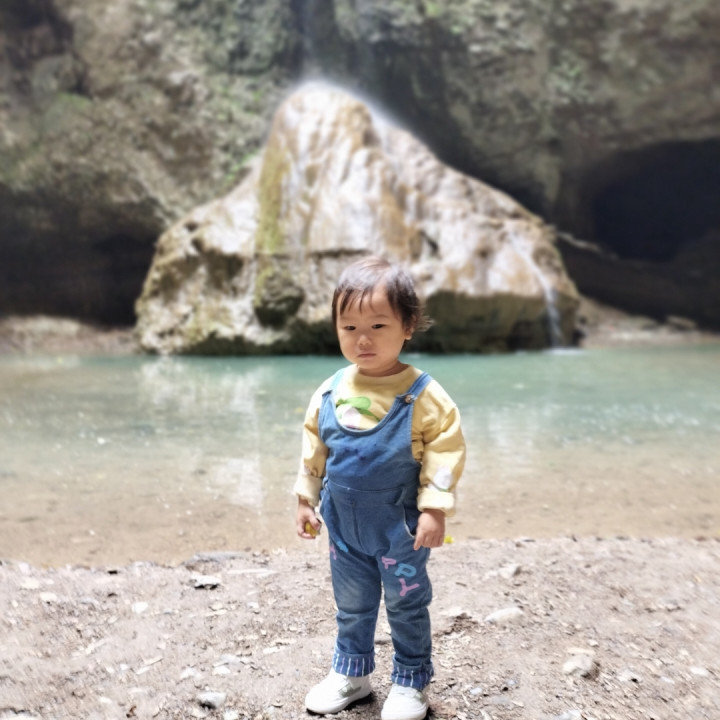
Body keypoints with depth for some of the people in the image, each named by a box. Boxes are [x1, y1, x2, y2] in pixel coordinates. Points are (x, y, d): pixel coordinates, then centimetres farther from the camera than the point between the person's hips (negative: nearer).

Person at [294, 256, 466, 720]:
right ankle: (350, 672, 43)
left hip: (400, 528, -4)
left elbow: (444, 451, -14)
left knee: (407, 608, 15)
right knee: (351, 606, 22)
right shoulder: (329, 393, -4)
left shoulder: (424, 395, -18)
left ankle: (411, 682, 35)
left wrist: (434, 508, -17)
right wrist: (306, 501, 8)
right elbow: (314, 452, 6)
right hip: (344, 528, 4)